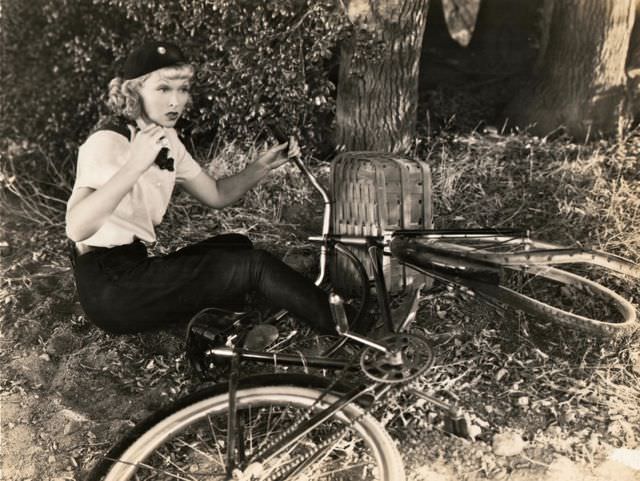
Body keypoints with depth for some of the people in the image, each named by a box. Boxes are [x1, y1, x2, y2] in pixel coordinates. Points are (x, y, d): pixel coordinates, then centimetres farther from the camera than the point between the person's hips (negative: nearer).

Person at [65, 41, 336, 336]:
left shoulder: (167, 139, 8)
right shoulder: (108, 142, -18)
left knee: (235, 246, 10)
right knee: (252, 265, -12)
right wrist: (135, 165, -43)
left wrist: (262, 165, -4)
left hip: (134, 267, 9)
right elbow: (77, 229, -33)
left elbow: (216, 195, 10)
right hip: (108, 286, -9)